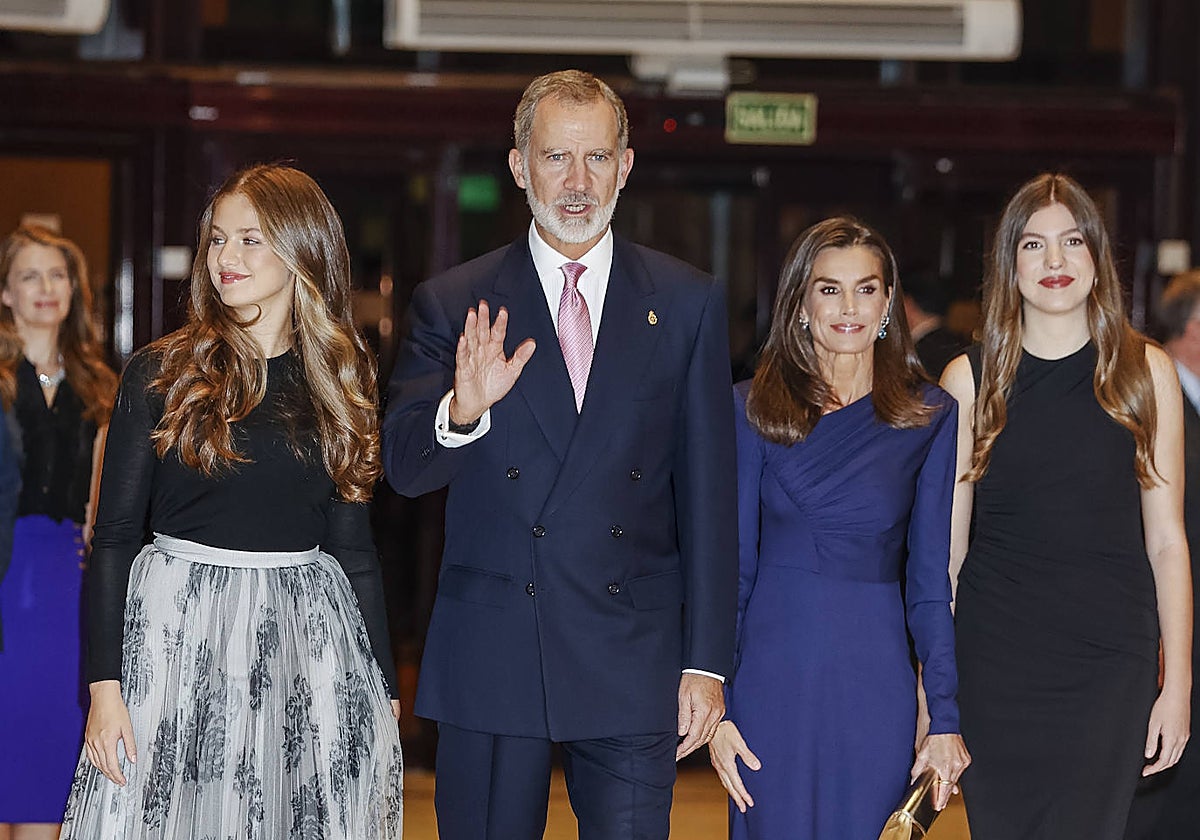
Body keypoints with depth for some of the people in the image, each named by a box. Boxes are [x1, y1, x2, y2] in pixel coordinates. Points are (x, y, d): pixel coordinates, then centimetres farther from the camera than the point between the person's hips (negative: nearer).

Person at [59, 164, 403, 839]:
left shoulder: (342, 384, 7)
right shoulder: (161, 373, 0)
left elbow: (353, 546, 11)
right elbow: (114, 535, -1)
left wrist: (384, 687, 9)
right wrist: (105, 686, -8)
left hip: (305, 628, 2)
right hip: (177, 630, -2)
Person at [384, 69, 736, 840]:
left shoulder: (688, 304, 5)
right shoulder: (454, 305, 3)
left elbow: (708, 494, 4)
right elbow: (403, 470, -4)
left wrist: (707, 662, 1)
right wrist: (462, 413, -26)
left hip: (633, 662, 0)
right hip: (488, 661, 0)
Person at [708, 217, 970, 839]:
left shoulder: (930, 419, 3)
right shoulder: (754, 410, 3)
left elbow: (931, 581, 3)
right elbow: (731, 565, 2)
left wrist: (945, 718, -2)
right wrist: (717, 708, -4)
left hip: (876, 688, 0)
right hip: (773, 678, 0)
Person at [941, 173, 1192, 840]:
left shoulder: (1146, 371, 3)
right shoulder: (970, 380, 4)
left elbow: (1166, 540, 4)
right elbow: (946, 546, 6)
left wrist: (1177, 684, -2)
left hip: (1110, 664, -1)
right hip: (996, 662, 1)